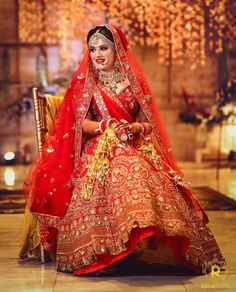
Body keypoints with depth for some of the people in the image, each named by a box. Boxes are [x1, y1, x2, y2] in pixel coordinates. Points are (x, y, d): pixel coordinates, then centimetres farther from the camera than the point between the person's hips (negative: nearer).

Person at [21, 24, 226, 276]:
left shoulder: (134, 81, 15)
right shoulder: (84, 82, 11)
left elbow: (148, 123, 11)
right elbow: (82, 124, 2)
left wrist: (136, 128, -12)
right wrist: (106, 126, -18)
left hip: (136, 147, 2)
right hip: (99, 149, -2)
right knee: (126, 170, -37)